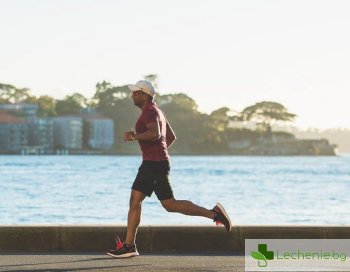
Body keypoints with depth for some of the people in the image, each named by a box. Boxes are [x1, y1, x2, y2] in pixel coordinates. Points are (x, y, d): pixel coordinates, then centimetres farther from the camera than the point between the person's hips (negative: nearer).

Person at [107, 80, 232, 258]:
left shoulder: (149, 111, -12)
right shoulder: (156, 111, 20)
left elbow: (155, 134, -31)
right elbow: (171, 137, 27)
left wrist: (134, 136, -21)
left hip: (155, 164, -10)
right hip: (150, 164, 10)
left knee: (170, 205, -9)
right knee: (134, 201, 6)